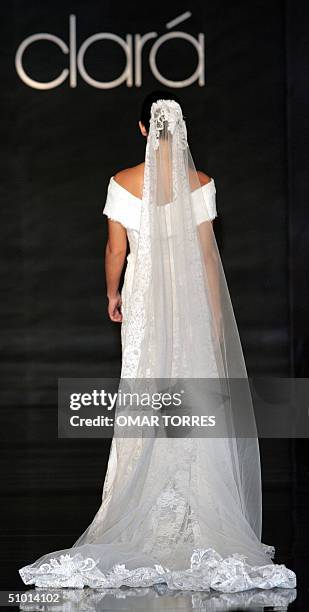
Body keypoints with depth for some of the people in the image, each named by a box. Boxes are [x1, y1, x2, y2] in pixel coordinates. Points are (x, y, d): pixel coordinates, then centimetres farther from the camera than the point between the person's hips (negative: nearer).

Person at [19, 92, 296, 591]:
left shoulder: (124, 183, -7)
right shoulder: (199, 183, -8)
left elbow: (116, 249, -1)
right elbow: (207, 254, -6)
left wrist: (112, 294, 15)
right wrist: (216, 316, 1)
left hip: (143, 299, 0)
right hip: (190, 300, 0)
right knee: (193, 401, 5)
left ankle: (145, 508, 10)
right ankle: (195, 511, 9)